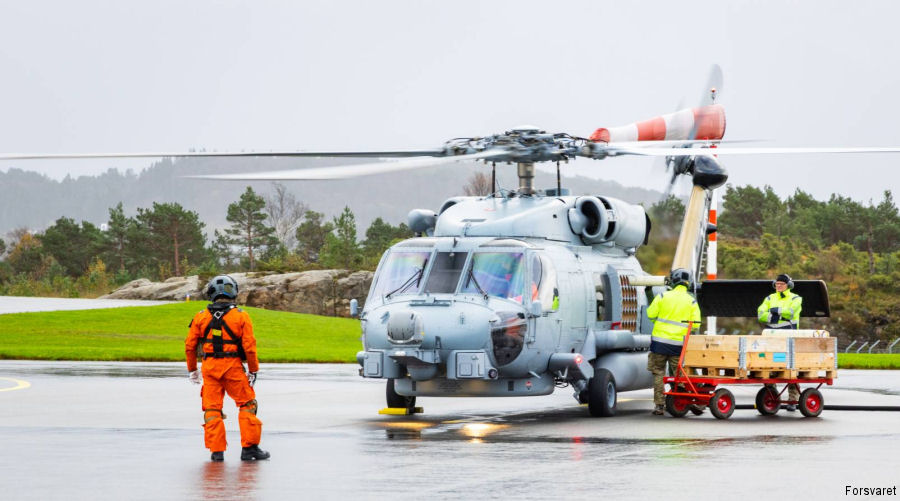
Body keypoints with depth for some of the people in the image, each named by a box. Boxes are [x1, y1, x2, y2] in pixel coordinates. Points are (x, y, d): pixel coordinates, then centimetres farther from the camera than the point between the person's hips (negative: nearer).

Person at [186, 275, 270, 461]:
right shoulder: (241, 316, -3)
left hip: (209, 367, 2)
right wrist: (253, 370, 4)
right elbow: (249, 346, -6)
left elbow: (190, 345, 6)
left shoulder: (201, 317, 4)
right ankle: (249, 446, 6)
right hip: (233, 367, -2)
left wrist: (192, 369, 18)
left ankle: (217, 450, 3)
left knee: (212, 408, 8)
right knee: (247, 404, 10)